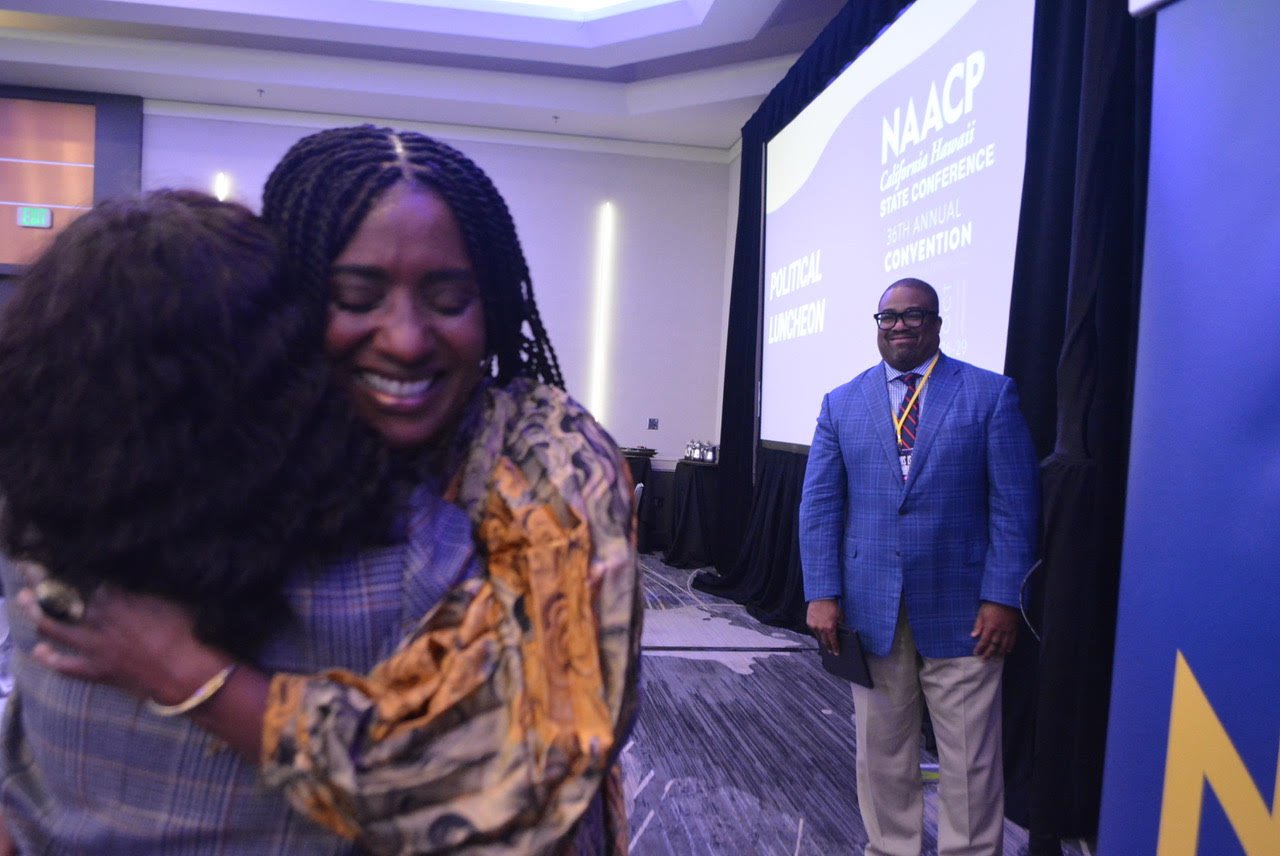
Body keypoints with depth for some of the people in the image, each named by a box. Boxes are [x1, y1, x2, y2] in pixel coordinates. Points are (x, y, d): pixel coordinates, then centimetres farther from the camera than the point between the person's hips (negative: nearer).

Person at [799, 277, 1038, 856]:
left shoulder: (992, 394, 1)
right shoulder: (841, 404, 8)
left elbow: (1014, 504, -2)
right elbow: (819, 505, 5)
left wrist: (1003, 597, -9)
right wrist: (822, 594, -4)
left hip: (960, 608, -2)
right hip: (869, 607, 2)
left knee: (970, 757, 6)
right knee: (881, 749, 12)